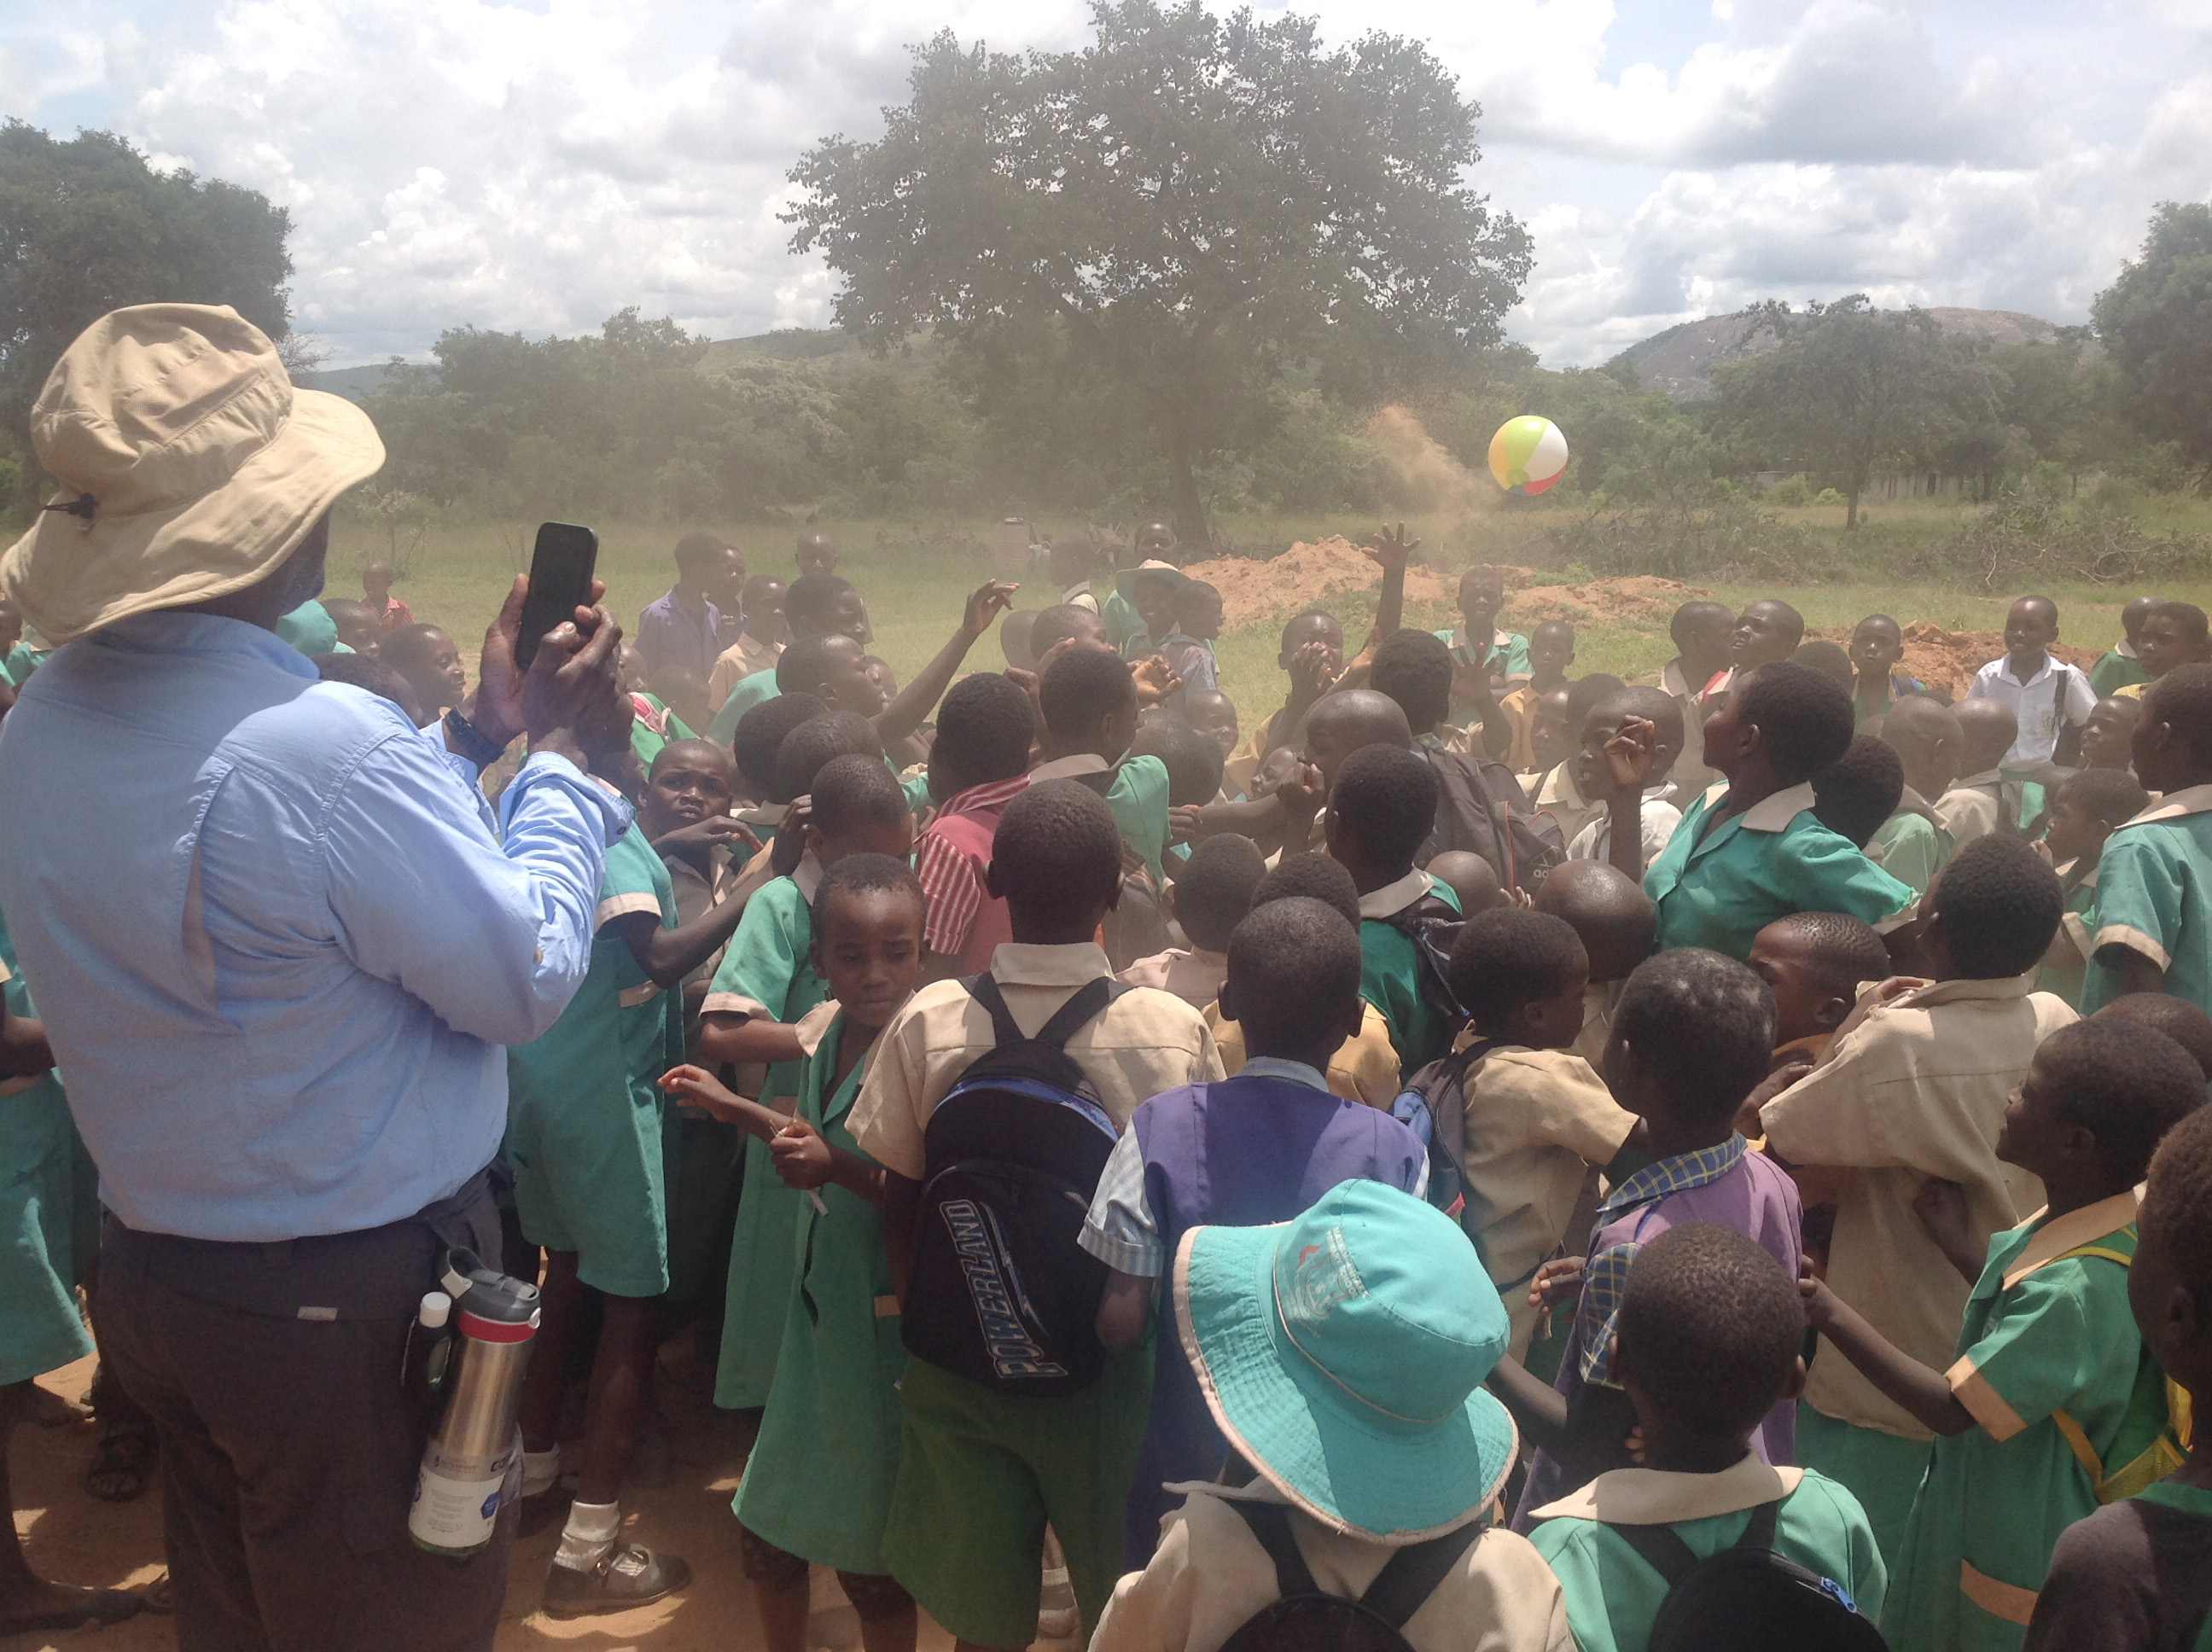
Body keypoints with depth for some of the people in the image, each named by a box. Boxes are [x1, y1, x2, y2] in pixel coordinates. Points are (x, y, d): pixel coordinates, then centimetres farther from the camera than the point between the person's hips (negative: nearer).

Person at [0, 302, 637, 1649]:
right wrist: (562, 755, -6)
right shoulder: (325, 743, -29)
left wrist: (479, 734, 9)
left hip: (149, 1273, 8)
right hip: (358, 1298, -7)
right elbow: (529, 981, -18)